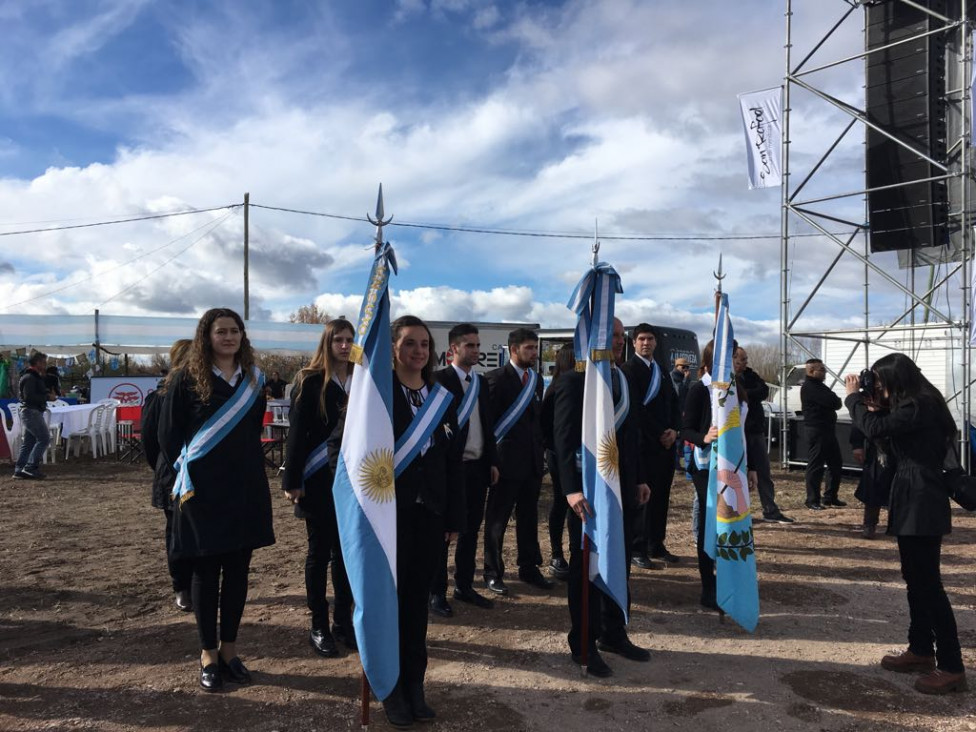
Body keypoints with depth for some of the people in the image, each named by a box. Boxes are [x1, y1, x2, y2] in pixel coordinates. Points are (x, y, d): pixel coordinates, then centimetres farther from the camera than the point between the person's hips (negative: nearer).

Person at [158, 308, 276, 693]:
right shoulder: (188, 379, -4)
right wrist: (186, 474, -4)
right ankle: (208, 653, 18)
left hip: (246, 489, 4)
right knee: (206, 571, 6)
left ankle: (229, 648, 23)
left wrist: (249, 470, 9)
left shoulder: (254, 379, 8)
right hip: (202, 490, -3)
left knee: (237, 569, 9)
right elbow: (168, 433, -2)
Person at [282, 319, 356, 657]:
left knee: (347, 550, 10)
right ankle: (319, 626, 19)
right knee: (320, 550, 7)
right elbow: (297, 432, -8)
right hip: (318, 480, -3)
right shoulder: (310, 381, -6)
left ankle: (343, 621, 23)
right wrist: (292, 480, -12)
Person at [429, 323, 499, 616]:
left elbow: (488, 424, 14)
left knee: (471, 530, 15)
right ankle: (437, 592, 17)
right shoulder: (438, 380, -9)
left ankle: (464, 585, 29)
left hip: (478, 467, 7)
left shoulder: (481, 381, 12)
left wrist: (493, 461, 10)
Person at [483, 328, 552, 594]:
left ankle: (529, 568, 28)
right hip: (507, 460, -6)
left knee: (529, 518, 15)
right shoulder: (497, 378, -10)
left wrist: (540, 448, 6)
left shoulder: (536, 379, 11)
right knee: (497, 519, 6)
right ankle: (493, 572, 18)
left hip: (532, 461, 6)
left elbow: (539, 417, 14)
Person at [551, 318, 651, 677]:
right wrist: (572, 489, -24)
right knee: (586, 568, 6)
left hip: (623, 491, 7)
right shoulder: (573, 381, -12)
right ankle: (583, 645, 20)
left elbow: (631, 434, 15)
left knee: (619, 566, 16)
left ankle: (613, 634, 32)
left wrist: (639, 480, 12)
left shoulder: (622, 380, 12)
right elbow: (564, 439, -17)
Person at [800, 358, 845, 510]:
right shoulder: (809, 387, -15)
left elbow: (834, 402, 20)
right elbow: (832, 401, -22)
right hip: (817, 430, -10)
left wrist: (834, 401, -2)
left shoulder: (819, 385, 20)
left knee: (835, 463, 14)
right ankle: (812, 500, -1)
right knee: (815, 466, -6)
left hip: (828, 429, 10)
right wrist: (836, 401, -1)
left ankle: (830, 497, 23)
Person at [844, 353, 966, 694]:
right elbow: (888, 425, 18)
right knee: (915, 577, 16)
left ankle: (952, 668, 2)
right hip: (914, 500, 11)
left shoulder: (919, 406, -18)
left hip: (921, 503, -11)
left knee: (927, 582, -5)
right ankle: (921, 650, 27)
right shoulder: (916, 405, 13)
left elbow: (874, 429, -21)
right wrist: (872, 403, 7)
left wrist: (854, 397, -7)